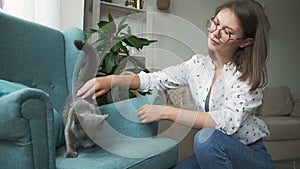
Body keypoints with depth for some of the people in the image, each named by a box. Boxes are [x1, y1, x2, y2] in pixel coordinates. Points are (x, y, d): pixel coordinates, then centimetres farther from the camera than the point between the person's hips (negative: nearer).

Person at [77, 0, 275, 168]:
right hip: (215, 152, 4)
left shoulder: (249, 73, -16)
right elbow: (156, 79, -2)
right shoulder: (198, 64, -2)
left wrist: (166, 112, -30)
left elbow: (228, 121, -29)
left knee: (208, 137, -33)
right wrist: (112, 80, -18)